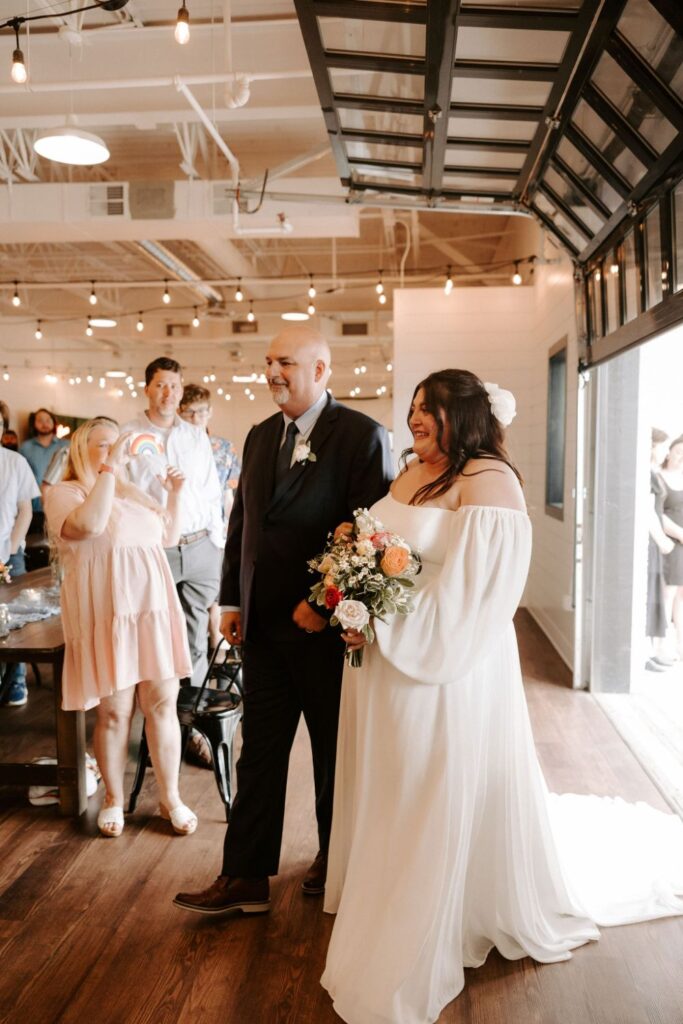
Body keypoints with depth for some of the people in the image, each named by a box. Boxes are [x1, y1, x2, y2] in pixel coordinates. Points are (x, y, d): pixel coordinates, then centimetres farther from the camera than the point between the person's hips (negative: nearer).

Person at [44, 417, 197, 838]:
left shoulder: (133, 492, 17)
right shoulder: (64, 493, -2)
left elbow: (169, 536, 25)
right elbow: (88, 525, -24)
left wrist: (174, 494, 12)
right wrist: (109, 469, -18)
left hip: (153, 609, 5)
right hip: (105, 614, -5)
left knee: (163, 704, 5)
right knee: (114, 713, 2)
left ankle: (171, 798, 18)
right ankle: (114, 799, 23)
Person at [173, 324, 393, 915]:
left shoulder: (362, 435, -10)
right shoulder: (260, 436, 11)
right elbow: (242, 522, 13)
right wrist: (232, 601, 9)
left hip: (327, 623, -5)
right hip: (263, 623, 6)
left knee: (335, 748, 14)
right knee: (259, 749, 11)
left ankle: (335, 857, 37)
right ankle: (246, 878, 22)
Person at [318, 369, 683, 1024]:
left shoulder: (487, 479, -16)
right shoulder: (409, 474, 9)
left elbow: (468, 589, -22)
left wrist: (383, 627, -20)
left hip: (446, 669, -8)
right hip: (385, 665, 8)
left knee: (442, 804, 9)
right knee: (392, 800, 21)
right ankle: (392, 913, 45)